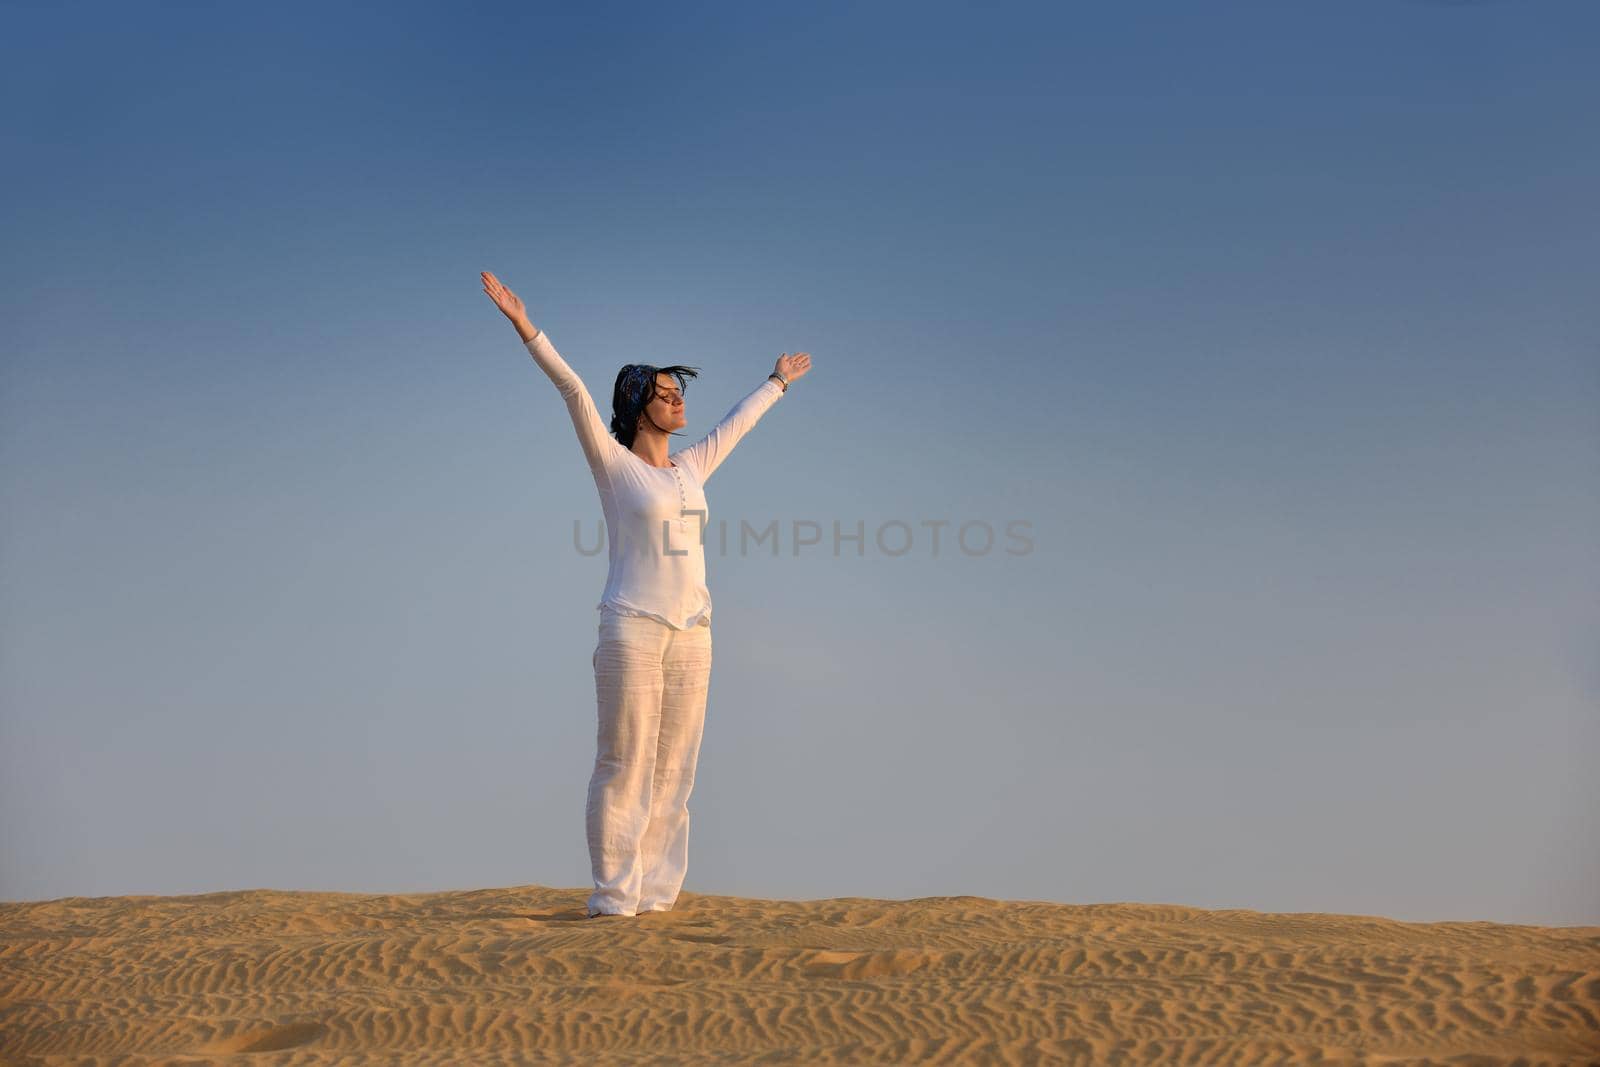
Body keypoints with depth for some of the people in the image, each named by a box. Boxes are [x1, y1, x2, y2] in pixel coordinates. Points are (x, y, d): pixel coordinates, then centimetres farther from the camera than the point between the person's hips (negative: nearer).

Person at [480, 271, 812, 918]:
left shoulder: (691, 469, 18)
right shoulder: (612, 463, 2)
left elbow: (738, 423, 33)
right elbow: (573, 391, -8)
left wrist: (778, 381, 47)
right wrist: (526, 328, -16)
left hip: (691, 634, 6)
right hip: (632, 628, -6)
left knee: (673, 771, 4)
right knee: (624, 765, -6)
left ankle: (655, 894, 9)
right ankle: (614, 896, -2)